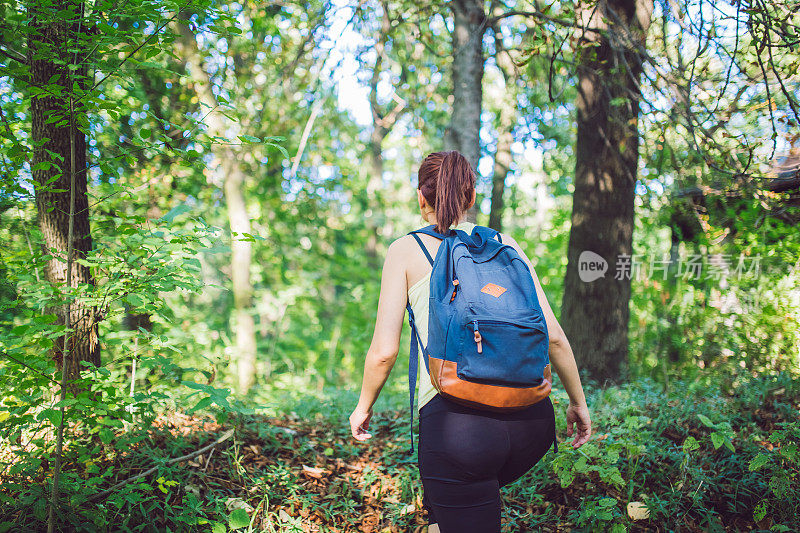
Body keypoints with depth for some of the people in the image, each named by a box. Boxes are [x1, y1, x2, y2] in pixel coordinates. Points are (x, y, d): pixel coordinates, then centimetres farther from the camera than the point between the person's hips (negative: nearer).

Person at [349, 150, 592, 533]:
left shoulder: (406, 250, 6)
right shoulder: (505, 244, 14)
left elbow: (383, 351, 2)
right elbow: (553, 335, 10)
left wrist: (363, 407, 19)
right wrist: (578, 402, 23)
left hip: (456, 422, -4)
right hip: (532, 417, 5)